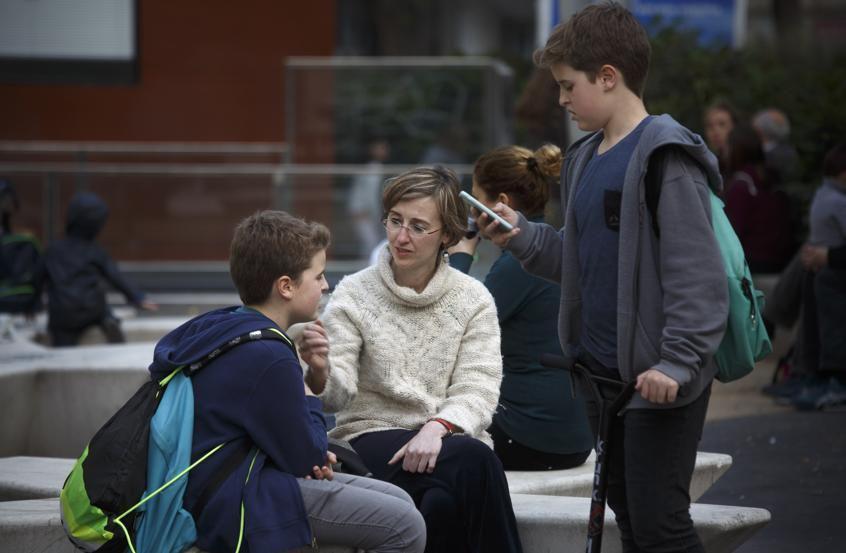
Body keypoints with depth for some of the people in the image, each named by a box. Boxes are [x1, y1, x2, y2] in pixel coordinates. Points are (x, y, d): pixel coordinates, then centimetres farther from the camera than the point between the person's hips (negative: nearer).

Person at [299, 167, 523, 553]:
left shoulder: (473, 299, 7)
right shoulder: (354, 294, 3)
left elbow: (476, 391, -3)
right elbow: (339, 395, -7)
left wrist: (437, 427, -24)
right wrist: (321, 373, -31)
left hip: (449, 439, 2)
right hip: (375, 434, -2)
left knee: (445, 503, -35)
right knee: (474, 462, -32)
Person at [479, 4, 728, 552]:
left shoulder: (665, 158, -14)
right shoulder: (585, 159, 13)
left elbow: (697, 274, -19)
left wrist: (678, 361, -24)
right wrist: (523, 236, 4)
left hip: (658, 378, -9)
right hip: (603, 373, 9)